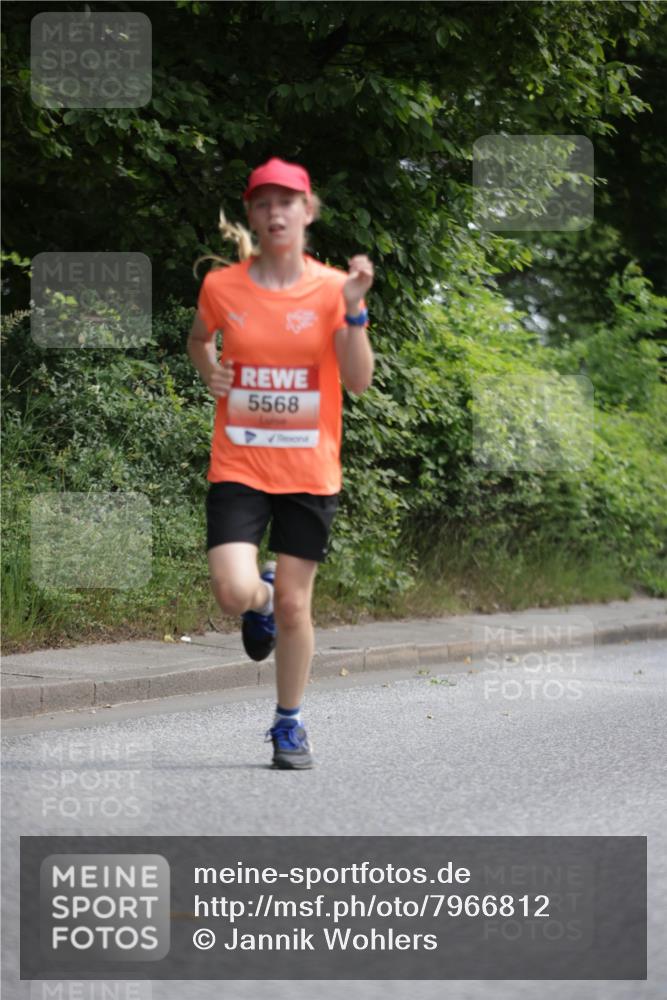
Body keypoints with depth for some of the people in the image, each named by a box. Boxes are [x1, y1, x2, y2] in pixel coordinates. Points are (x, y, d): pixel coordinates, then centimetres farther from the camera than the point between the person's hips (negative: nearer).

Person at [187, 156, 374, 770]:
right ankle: (261, 597, 21)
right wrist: (209, 373, 1)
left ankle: (289, 724, 23)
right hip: (238, 465, 0)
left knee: (294, 606, 3)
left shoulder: (331, 288, -3)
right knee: (234, 594, -18)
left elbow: (359, 381, -7)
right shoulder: (221, 287, 0)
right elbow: (198, 340, 22)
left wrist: (354, 310, -18)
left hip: (310, 471, 0)